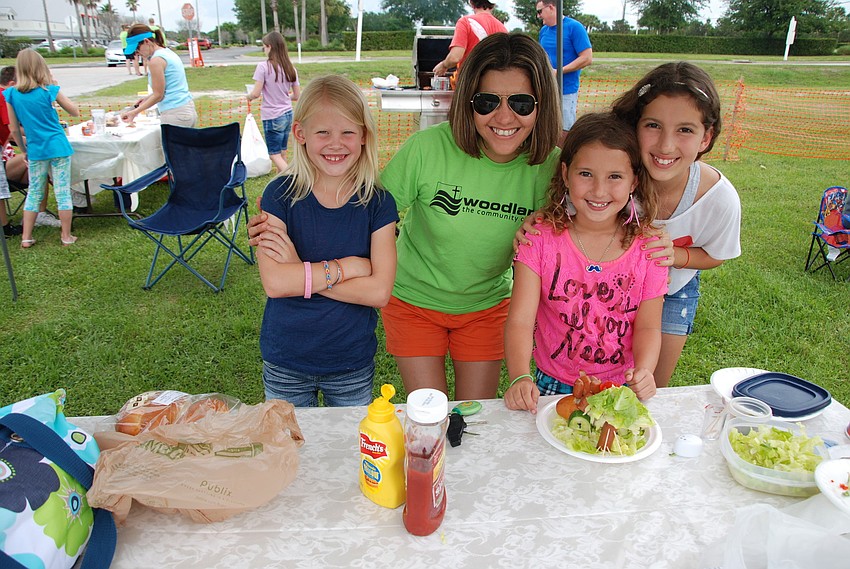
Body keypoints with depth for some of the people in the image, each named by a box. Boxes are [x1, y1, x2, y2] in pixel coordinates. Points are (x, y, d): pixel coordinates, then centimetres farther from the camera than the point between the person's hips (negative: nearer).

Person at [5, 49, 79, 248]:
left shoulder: (11, 94, -1)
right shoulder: (49, 90, -8)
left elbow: (14, 129, 3)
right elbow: (75, 112, 5)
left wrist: (24, 150, 17)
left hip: (36, 150, 3)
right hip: (58, 147, -2)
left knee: (34, 193, 15)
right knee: (63, 193, 4)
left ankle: (26, 238, 18)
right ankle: (66, 236, 10)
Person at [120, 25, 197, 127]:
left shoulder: (156, 60, -12)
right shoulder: (168, 52, 15)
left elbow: (158, 95, -10)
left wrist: (134, 112, -4)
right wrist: (147, 99, 24)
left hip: (175, 115, -9)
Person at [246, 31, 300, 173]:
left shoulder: (264, 67, -14)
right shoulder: (290, 68, 2)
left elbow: (256, 93, -15)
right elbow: (297, 96, 6)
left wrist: (249, 96, 7)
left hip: (272, 117, -6)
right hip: (288, 115, 6)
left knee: (274, 154, 2)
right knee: (282, 153, 15)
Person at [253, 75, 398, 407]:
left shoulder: (377, 202, -9)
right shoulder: (280, 195, -9)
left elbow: (379, 292, -18)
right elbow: (274, 282, -20)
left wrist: (301, 273, -20)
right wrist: (347, 266, -20)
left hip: (353, 364, 0)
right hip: (285, 364, 0)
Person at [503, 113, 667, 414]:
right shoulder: (541, 237, -10)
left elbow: (648, 326, 0)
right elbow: (520, 321, -15)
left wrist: (643, 372, -20)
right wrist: (520, 378, -31)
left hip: (620, 390, 1)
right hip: (551, 386, -1)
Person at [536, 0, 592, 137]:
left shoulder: (574, 27, -8)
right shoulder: (544, 30, 12)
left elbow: (587, 58, -13)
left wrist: (558, 72, -16)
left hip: (566, 91, -6)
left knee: (565, 134, -2)